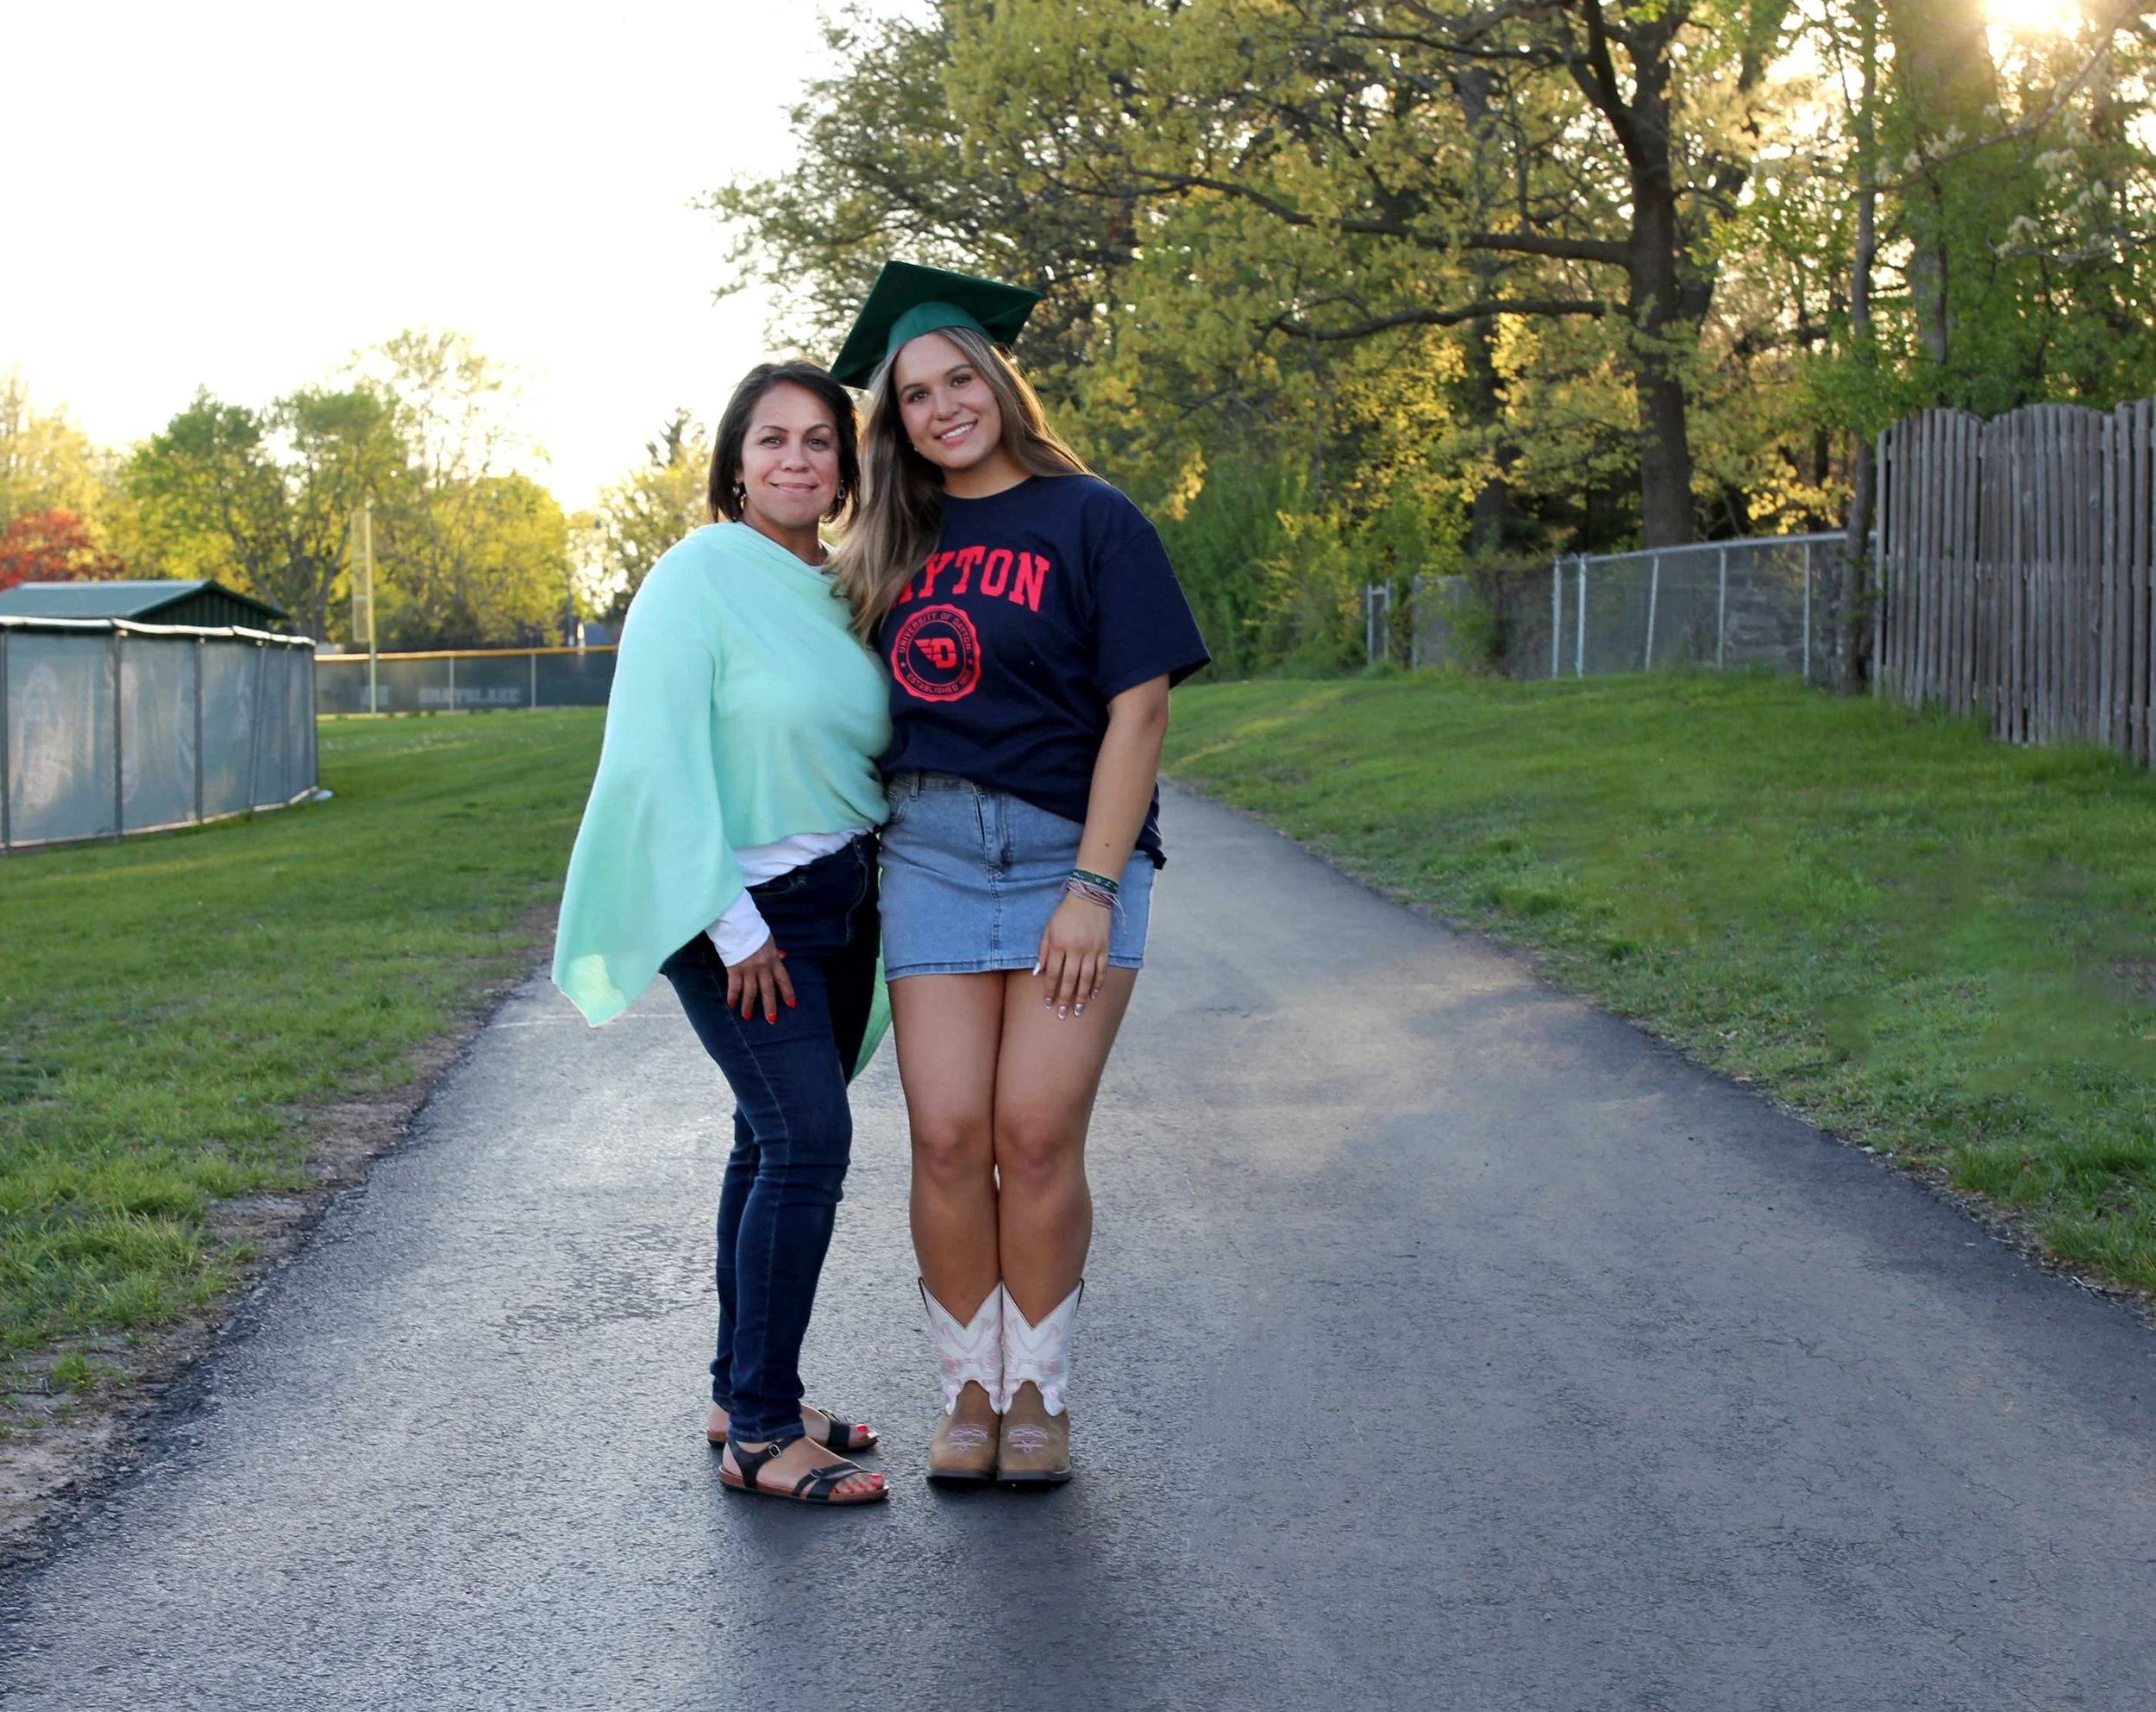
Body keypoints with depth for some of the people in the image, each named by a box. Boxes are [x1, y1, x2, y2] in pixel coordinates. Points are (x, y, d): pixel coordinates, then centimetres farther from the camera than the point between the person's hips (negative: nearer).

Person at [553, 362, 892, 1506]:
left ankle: (743, 1395, 20)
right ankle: (760, 1432, -8)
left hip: (839, 896, 7)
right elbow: (662, 760, -16)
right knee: (807, 1135, -14)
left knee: (779, 1140, 10)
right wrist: (733, 926, -18)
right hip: (738, 907, -7)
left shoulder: (842, 592, 10)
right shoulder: (699, 576, -11)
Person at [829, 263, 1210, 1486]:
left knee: (1039, 1135, -6)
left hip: (1071, 846, -3)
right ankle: (970, 1389, 12)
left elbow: (1139, 709, -6)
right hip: (930, 848, 3)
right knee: (949, 1137, -2)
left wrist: (1092, 888, -12)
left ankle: (1040, 1392, 11)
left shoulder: (1091, 521, -1)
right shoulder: (897, 543, 14)